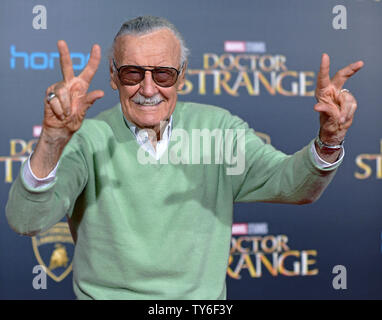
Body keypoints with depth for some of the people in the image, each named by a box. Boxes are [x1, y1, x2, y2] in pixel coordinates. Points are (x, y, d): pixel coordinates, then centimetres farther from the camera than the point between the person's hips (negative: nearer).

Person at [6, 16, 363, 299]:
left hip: (204, 296, 2)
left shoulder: (218, 127, 2)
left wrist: (328, 140, -26)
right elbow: (25, 220, -18)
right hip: (106, 293, -1)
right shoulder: (89, 140, -7)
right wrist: (53, 140, -34)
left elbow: (289, 182, -7)